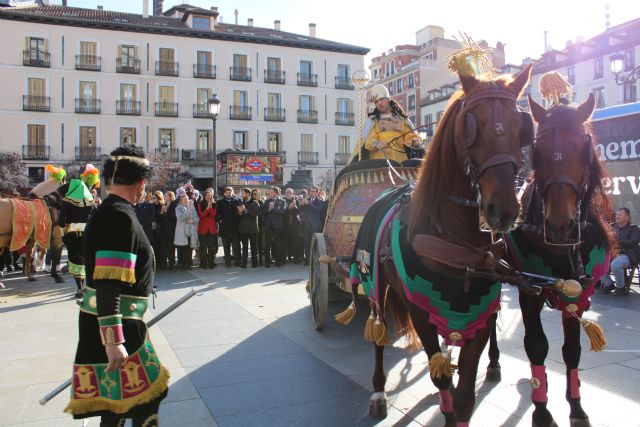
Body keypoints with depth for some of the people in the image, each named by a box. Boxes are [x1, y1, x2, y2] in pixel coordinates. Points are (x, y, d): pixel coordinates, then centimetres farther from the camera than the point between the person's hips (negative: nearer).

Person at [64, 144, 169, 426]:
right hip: (114, 325, -10)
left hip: (108, 321, 10)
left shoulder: (107, 211, 10)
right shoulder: (121, 217, -21)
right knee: (145, 400, 1)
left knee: (116, 401, 20)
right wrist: (114, 341, -27)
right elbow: (108, 285, -27)